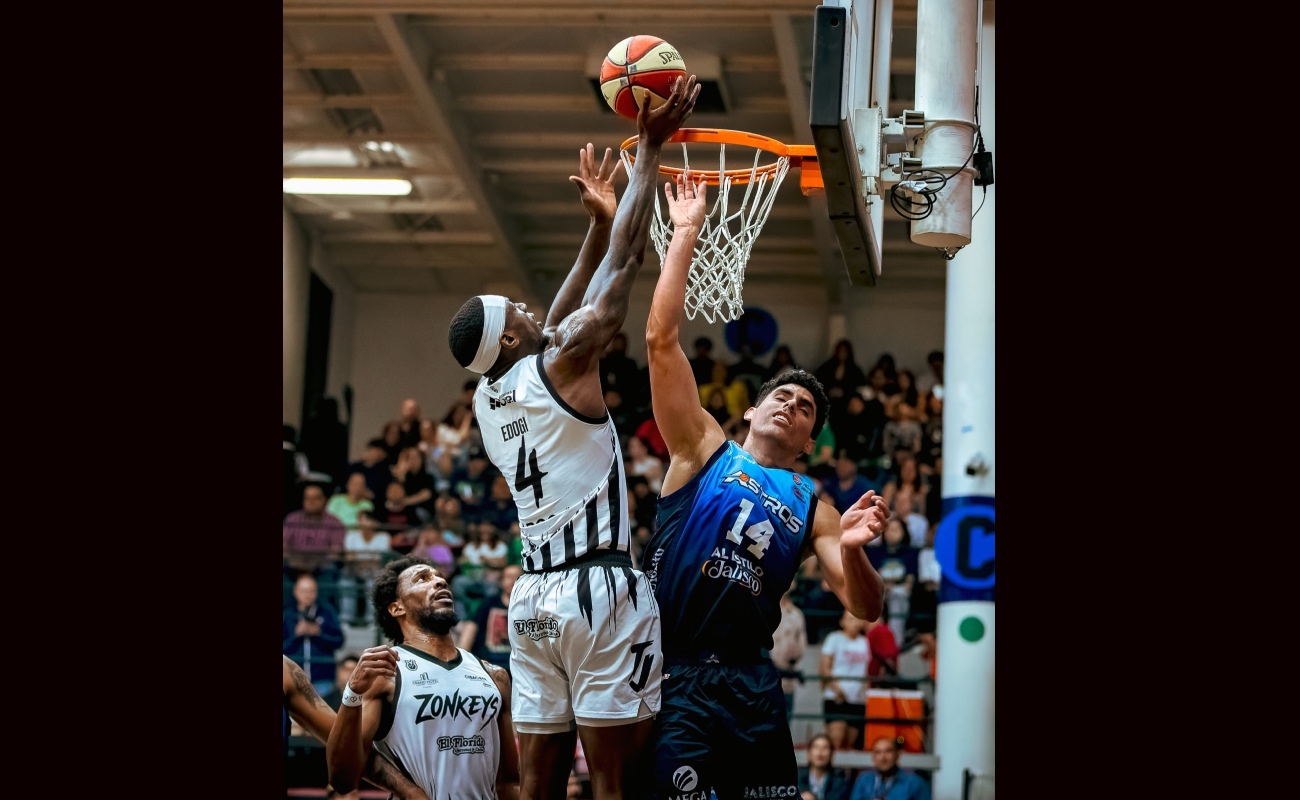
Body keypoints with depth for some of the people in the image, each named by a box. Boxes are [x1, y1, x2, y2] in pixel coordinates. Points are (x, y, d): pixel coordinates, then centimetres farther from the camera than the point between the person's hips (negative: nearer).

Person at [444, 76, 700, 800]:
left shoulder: (487, 399, 13)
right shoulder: (562, 366, -7)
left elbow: (552, 328, 26)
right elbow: (627, 262, -4)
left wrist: (598, 222, 29)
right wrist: (650, 147, 3)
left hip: (534, 597, 8)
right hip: (599, 587, -8)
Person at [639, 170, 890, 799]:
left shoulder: (813, 507, 15)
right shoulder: (705, 450, 8)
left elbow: (864, 608, 8)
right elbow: (662, 339, -1)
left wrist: (851, 552, -13)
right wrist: (685, 234, -2)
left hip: (749, 683, 4)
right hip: (670, 673, -4)